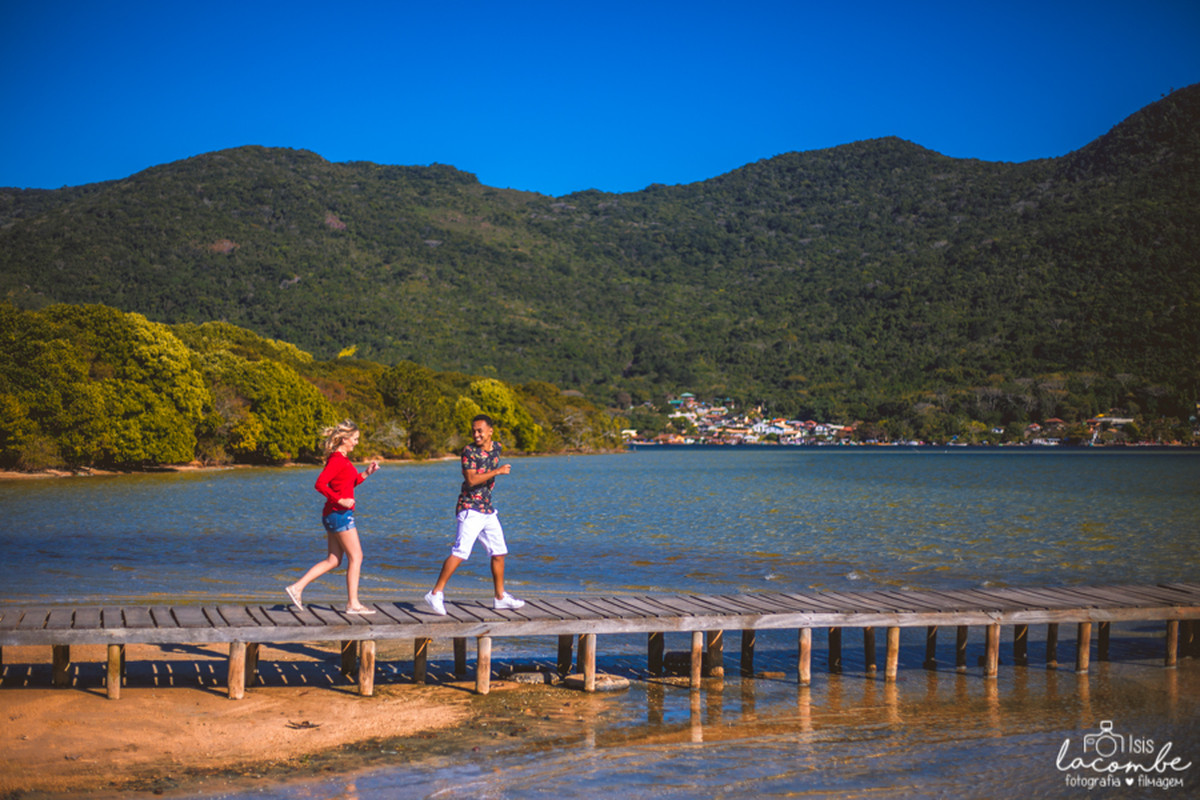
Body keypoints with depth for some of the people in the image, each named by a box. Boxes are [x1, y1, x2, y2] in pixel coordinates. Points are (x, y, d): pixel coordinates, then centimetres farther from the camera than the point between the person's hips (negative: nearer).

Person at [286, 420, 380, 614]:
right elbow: (320, 484, -24)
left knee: (333, 560, 12)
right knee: (356, 557, -3)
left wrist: (366, 473, 13)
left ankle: (297, 588, 10)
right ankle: (352, 603, 2)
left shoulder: (342, 459, 15)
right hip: (339, 514, -10)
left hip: (332, 515, 10)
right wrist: (340, 500, -24)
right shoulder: (337, 459, -15)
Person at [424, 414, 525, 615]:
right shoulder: (469, 451, -11)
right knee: (460, 552, -16)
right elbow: (471, 480, -22)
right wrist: (498, 471, -20)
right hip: (470, 509, -7)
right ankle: (436, 594, -14)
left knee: (499, 552, 11)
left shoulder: (497, 448, 9)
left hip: (488, 510, 7)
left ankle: (500, 597, 22)